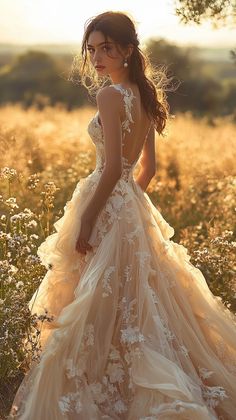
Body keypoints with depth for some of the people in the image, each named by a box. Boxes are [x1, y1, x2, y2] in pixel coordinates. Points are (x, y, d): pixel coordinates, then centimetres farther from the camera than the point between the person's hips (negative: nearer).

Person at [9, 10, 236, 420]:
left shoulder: (110, 95, -15)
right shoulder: (146, 95, 10)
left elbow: (112, 168, -22)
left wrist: (86, 223, -17)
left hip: (107, 206, -9)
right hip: (135, 209, 9)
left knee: (100, 309, 1)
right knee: (136, 301, 17)